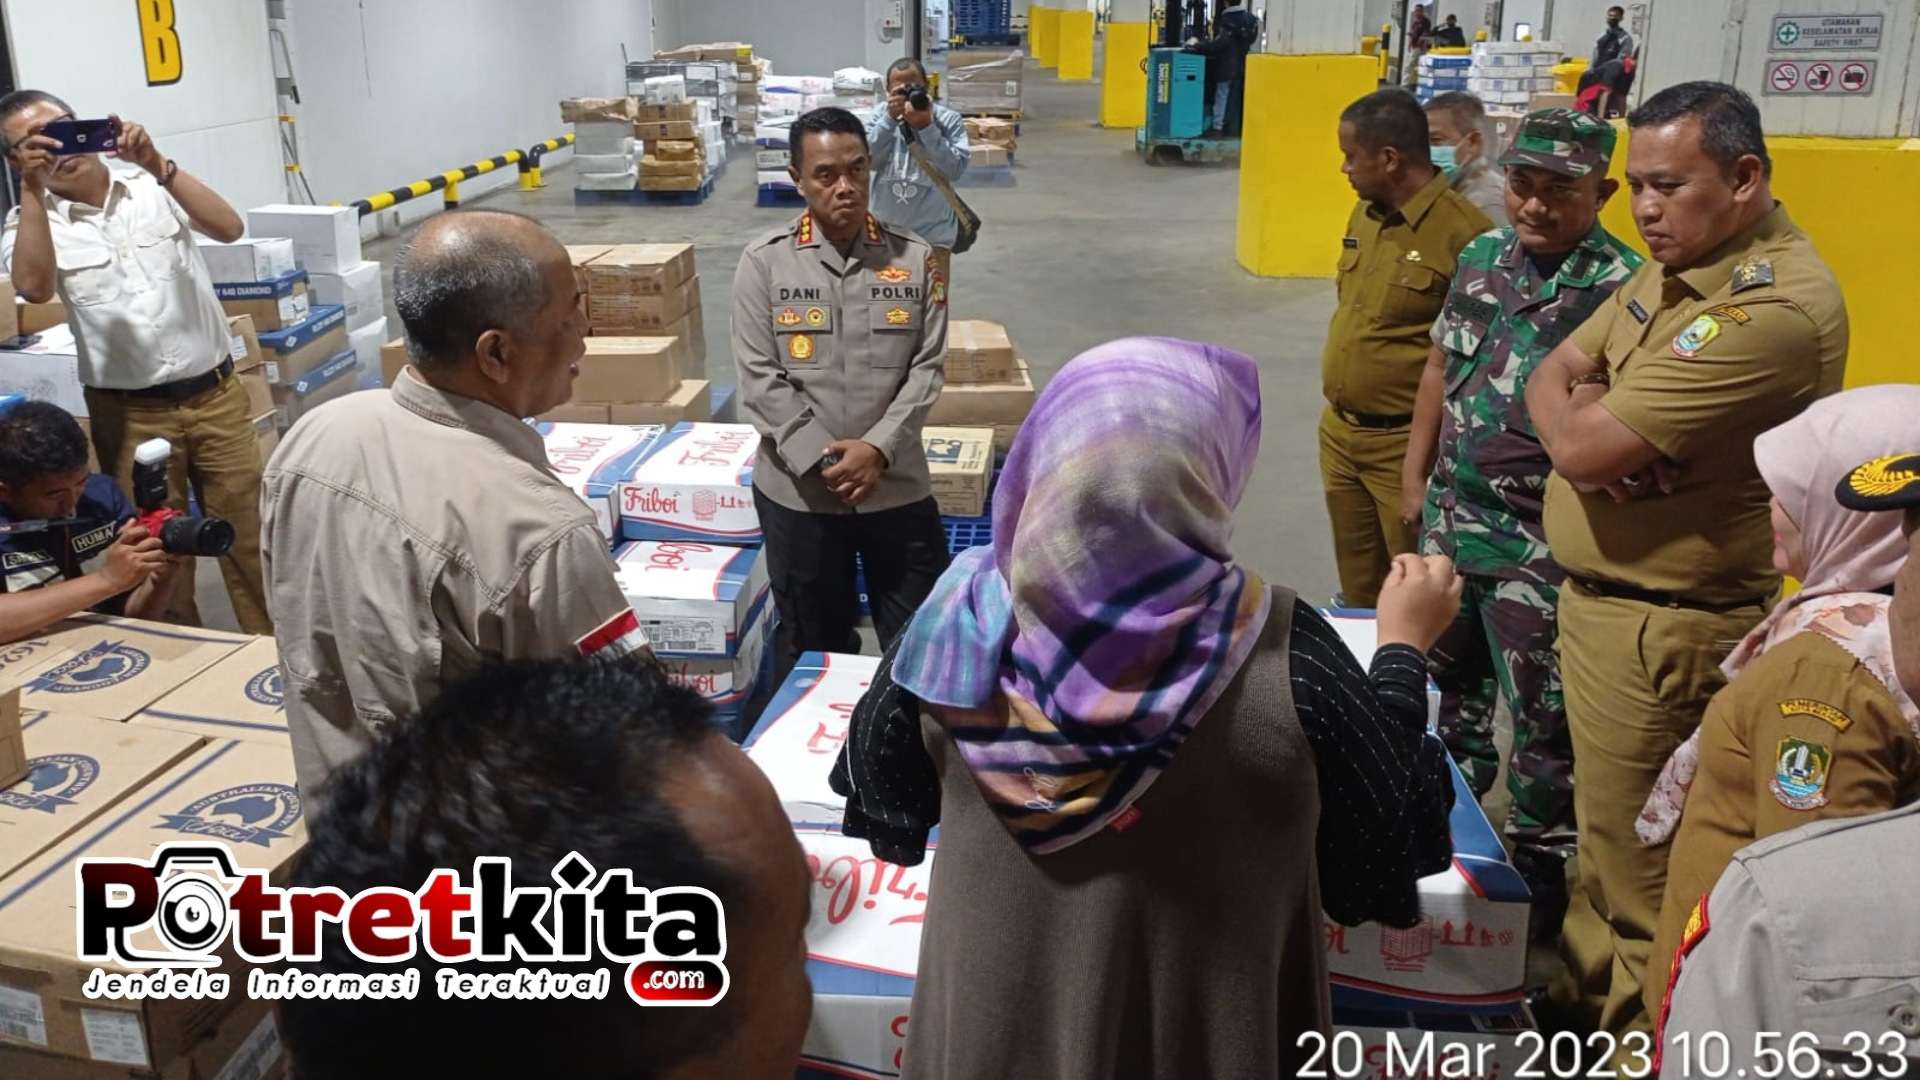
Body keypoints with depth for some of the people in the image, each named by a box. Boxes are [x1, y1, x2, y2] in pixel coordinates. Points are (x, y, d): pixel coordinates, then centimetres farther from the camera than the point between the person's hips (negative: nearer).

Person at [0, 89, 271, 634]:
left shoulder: (152, 184, 1)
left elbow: (229, 228, -14)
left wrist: (157, 163, -21)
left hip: (215, 394, 0)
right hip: (131, 414, 0)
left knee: (250, 535, 8)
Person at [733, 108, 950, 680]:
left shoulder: (914, 258, 0)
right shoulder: (764, 263, -4)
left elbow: (927, 367, -3)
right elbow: (760, 379, -8)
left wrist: (878, 448, -16)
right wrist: (822, 461, -16)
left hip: (898, 486, 1)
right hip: (798, 491, -1)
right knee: (813, 648, 16)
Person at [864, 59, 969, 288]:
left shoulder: (948, 120, -7)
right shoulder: (879, 115, -1)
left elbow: (956, 168, -18)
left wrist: (926, 127, -23)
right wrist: (890, 118, -19)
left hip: (932, 233, -2)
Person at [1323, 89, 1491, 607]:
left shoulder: (1462, 232, -20)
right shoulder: (1362, 213, 6)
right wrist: (1338, 416, 18)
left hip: (1403, 444, -8)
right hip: (1337, 433, 8)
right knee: (1356, 581, 22)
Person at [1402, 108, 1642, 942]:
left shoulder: (1623, 286, -18)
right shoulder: (1481, 256, 3)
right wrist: (1416, 477, 14)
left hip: (1541, 548, -7)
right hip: (1452, 520, 7)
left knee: (1543, 724, 5)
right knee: (1449, 686, 23)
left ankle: (1539, 872, 24)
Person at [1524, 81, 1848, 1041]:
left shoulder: (1772, 306, -25)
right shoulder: (1672, 269, 7)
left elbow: (1582, 446, -27)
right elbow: (1553, 373, 9)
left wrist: (1585, 418, -4)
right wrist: (1588, 417, -13)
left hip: (1663, 626, -9)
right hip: (1601, 596, 9)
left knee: (1636, 859, 5)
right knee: (1605, 827, 22)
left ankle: (1635, 1030, 23)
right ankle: (1588, 990, 39)